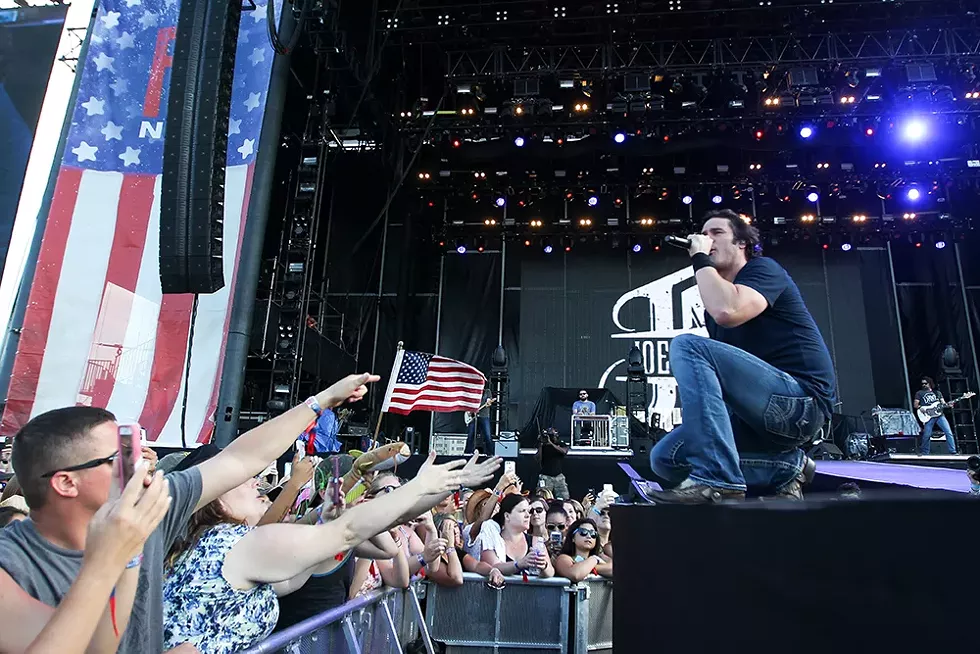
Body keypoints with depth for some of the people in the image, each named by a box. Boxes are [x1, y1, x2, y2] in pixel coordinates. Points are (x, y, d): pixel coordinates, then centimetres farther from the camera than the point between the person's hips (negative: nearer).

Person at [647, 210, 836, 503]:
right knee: (665, 458, -1)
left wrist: (699, 259, -12)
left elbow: (727, 312, -26)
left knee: (688, 345, -25)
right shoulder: (718, 298, 20)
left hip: (801, 401, -8)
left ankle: (717, 480, -28)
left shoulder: (763, 269, -2)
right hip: (763, 410, 9)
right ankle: (786, 467, 3)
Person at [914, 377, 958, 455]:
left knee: (949, 432, -7)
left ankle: (953, 451, -1)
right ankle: (924, 453, 4)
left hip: (939, 414, 3)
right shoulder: (919, 393, 11)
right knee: (926, 435, -8)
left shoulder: (938, 392, 19)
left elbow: (943, 403, 15)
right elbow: (915, 405, 7)